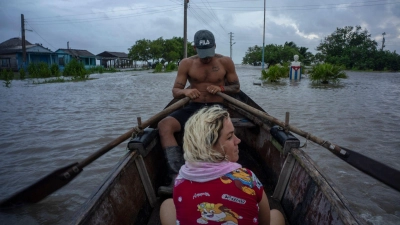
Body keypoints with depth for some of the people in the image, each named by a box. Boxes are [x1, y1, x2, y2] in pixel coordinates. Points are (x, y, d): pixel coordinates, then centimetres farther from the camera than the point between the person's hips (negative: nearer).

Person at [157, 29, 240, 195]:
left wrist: (221, 88, -11)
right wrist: (185, 91, -22)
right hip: (194, 107, 2)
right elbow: (175, 91, 2)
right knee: (164, 125, -26)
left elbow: (236, 87, 10)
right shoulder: (186, 63, 3)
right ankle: (178, 177, -35)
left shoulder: (225, 62, 4)